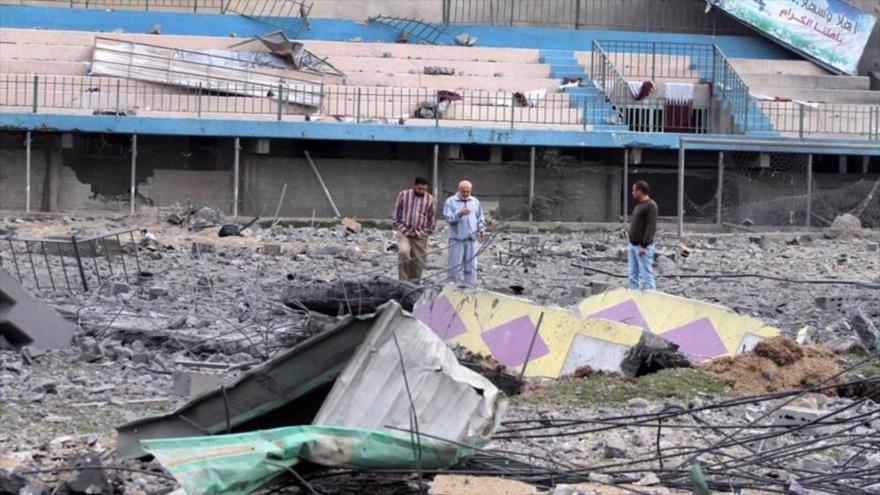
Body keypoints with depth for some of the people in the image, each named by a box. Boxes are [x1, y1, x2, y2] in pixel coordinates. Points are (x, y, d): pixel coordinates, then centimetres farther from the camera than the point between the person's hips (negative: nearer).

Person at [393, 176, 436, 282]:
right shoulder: (403, 195, 2)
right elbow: (397, 212, 8)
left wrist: (429, 231, 6)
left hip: (420, 235, 2)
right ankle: (403, 280, -19)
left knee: (418, 261, 2)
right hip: (404, 232, -2)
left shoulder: (430, 199, 5)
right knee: (403, 252, -24)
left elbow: (432, 217, 12)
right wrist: (399, 226, 2)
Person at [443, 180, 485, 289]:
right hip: (456, 239, -3)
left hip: (472, 239, 3)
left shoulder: (475, 202, 14)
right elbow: (448, 218, -10)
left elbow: (480, 218, 19)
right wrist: (460, 214, -25)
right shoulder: (450, 202, 2)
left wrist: (481, 227, 1)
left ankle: (470, 288, 8)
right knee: (455, 265, -3)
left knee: (471, 265, 3)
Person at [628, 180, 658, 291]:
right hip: (633, 245, 9)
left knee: (647, 276, -8)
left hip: (643, 247, -9)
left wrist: (644, 246, -22)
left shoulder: (651, 206, -11)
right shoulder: (638, 205, 17)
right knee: (633, 276, 9)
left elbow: (651, 227, -18)